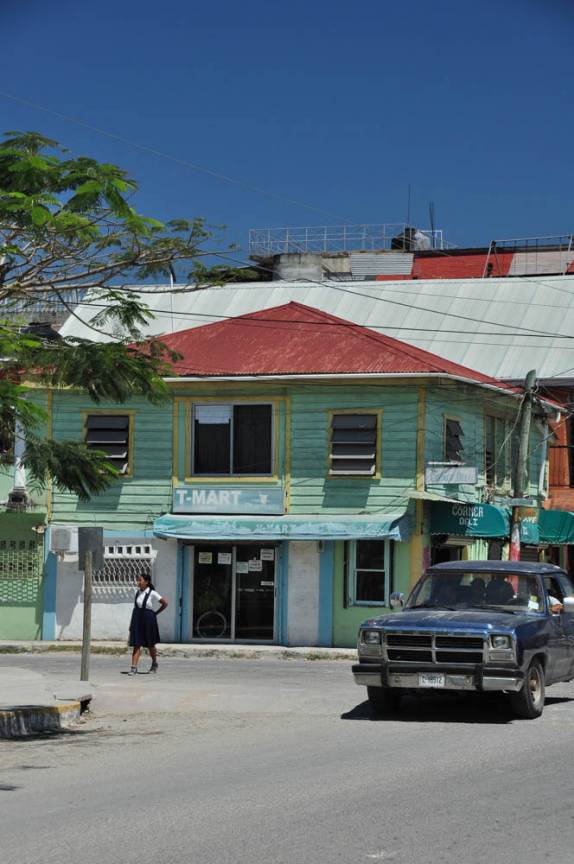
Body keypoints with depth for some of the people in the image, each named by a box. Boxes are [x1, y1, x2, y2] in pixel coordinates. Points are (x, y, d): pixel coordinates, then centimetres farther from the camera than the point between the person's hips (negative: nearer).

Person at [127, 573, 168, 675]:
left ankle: (154, 663, 36)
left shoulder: (152, 593, -8)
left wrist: (156, 613, 1)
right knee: (136, 644, -5)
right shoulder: (137, 593, 5)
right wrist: (131, 623, 8)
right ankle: (134, 668, -9)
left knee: (150, 644, 12)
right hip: (137, 619, 3)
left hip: (148, 620, -3)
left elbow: (165, 603, -2)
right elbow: (135, 608, 10)